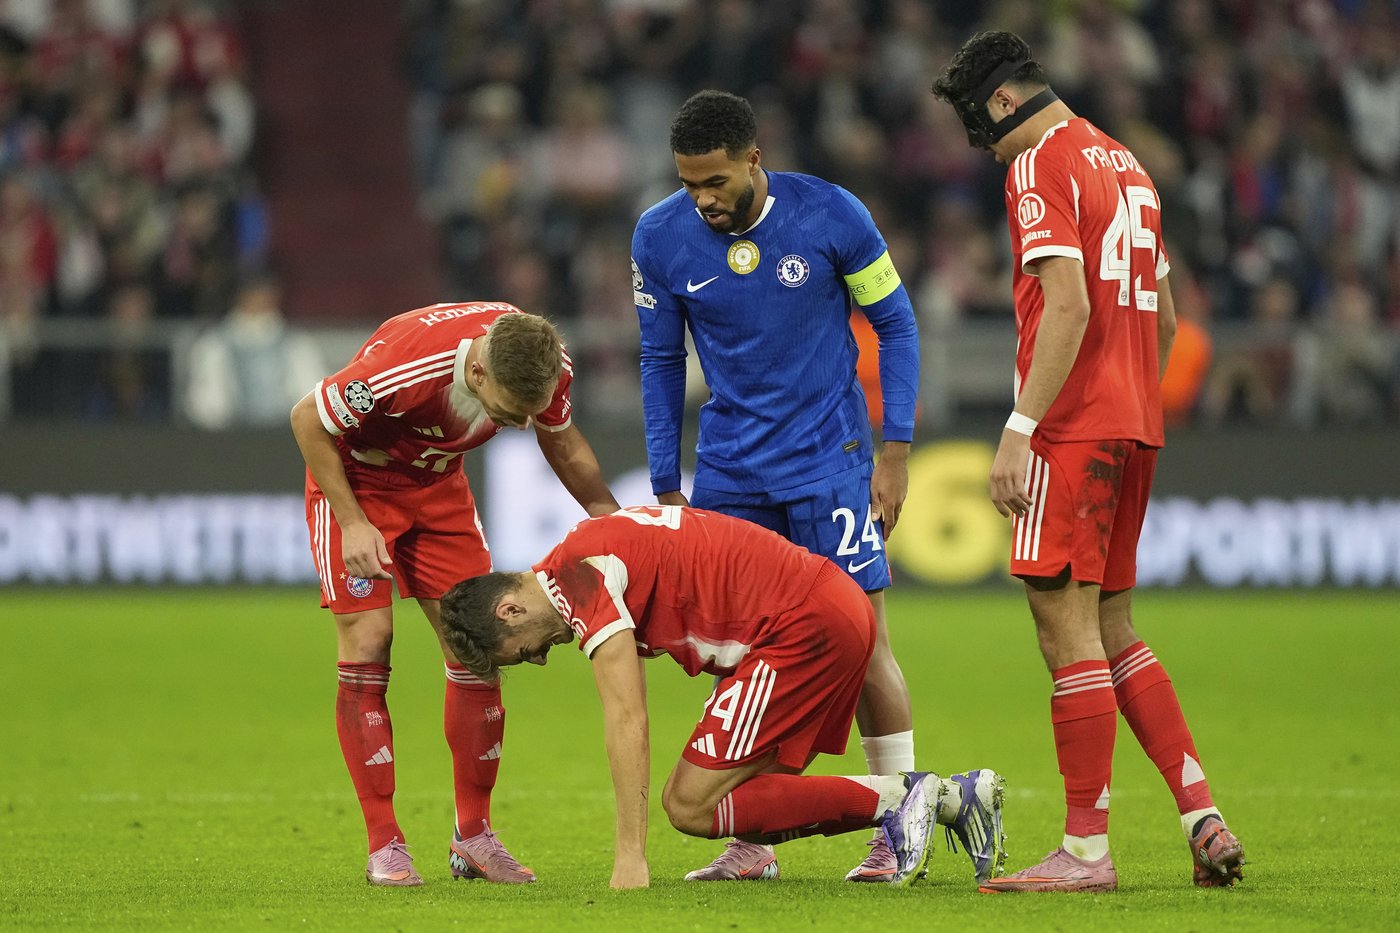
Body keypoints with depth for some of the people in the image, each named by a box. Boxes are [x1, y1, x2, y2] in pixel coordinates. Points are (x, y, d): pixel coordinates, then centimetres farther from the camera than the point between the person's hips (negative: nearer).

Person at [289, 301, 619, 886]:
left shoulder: (550, 369, -23)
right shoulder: (405, 366, -40)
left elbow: (562, 444, 1)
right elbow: (307, 420, -23)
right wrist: (352, 524, -23)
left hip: (437, 482, 5)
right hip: (354, 479, -5)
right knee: (367, 640, -15)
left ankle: (474, 836, 7)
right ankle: (384, 846, -10)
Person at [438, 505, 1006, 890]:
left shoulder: (577, 581, -12)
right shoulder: (586, 560, 18)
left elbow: (627, 721, -18)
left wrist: (630, 856, -18)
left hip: (806, 625, -10)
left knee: (690, 806, -9)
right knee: (751, 804, 10)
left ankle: (894, 799, -8)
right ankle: (956, 796, 10)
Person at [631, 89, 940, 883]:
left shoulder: (831, 216, -12)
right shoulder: (661, 239, -4)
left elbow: (896, 326, -1)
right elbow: (662, 364, 8)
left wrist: (896, 449, -6)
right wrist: (666, 487, 6)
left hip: (829, 457, -3)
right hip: (730, 472, 3)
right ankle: (751, 841, 10)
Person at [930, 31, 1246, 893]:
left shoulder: (1040, 166, -8)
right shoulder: (1126, 165, 19)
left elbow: (1068, 305, -19)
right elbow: (1166, 316, 22)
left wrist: (1020, 427, -20)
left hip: (1071, 432, -9)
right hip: (1136, 428, 9)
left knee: (1068, 627, -6)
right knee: (1114, 634, 13)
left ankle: (1087, 852, -7)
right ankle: (1205, 820, 7)